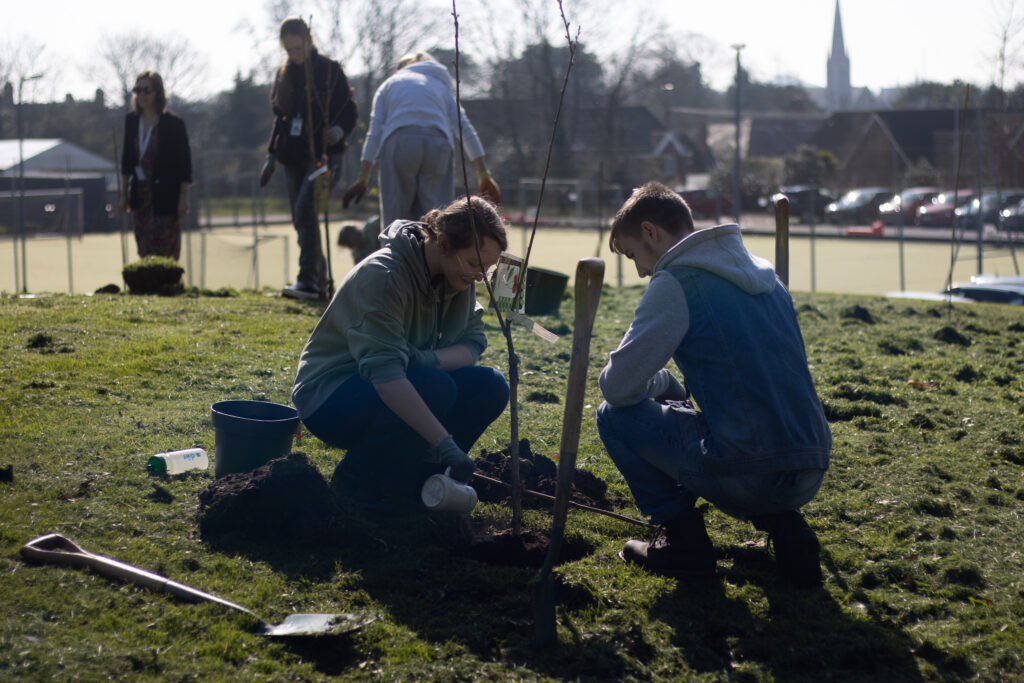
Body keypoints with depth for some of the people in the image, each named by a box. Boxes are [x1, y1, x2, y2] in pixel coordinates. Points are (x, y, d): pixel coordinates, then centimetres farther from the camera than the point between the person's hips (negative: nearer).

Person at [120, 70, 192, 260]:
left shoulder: (174, 124, -10)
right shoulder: (131, 121, 4)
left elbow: (184, 163, -9)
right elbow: (127, 159, 11)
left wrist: (183, 196, -12)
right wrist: (124, 194, 10)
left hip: (165, 197, -5)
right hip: (140, 194, 5)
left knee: (164, 252, -6)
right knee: (144, 251, 7)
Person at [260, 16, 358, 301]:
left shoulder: (329, 70, -2)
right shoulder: (284, 74, 14)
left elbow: (349, 111, -3)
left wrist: (339, 130, -24)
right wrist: (271, 154, 15)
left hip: (321, 155, -6)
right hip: (294, 157, 7)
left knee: (305, 210, -23)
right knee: (302, 221, 6)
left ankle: (308, 279, -26)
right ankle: (320, 281, 13)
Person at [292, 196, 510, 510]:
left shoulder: (458, 274, -3)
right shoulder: (383, 275, -28)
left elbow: (473, 343, -3)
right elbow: (384, 372, -37)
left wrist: (431, 359, -27)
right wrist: (445, 443, -43)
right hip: (329, 398, -8)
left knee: (490, 388, -12)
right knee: (435, 387, -32)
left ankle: (406, 479, -1)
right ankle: (357, 478, -12)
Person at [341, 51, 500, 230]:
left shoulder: (388, 85, 27)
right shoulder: (442, 85, 30)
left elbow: (374, 132, 14)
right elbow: (466, 130, 16)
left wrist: (363, 178, 9)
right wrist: (484, 175, 11)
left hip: (398, 142, -1)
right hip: (438, 143, 1)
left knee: (394, 219, 0)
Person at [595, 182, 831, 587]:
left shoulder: (676, 280, -5)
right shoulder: (762, 272, 19)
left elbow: (618, 386, -6)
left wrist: (663, 384, 15)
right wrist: (680, 391, 27)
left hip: (744, 474, -7)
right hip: (811, 476, 7)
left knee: (614, 416, 10)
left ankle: (684, 539, 8)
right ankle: (785, 525, 14)